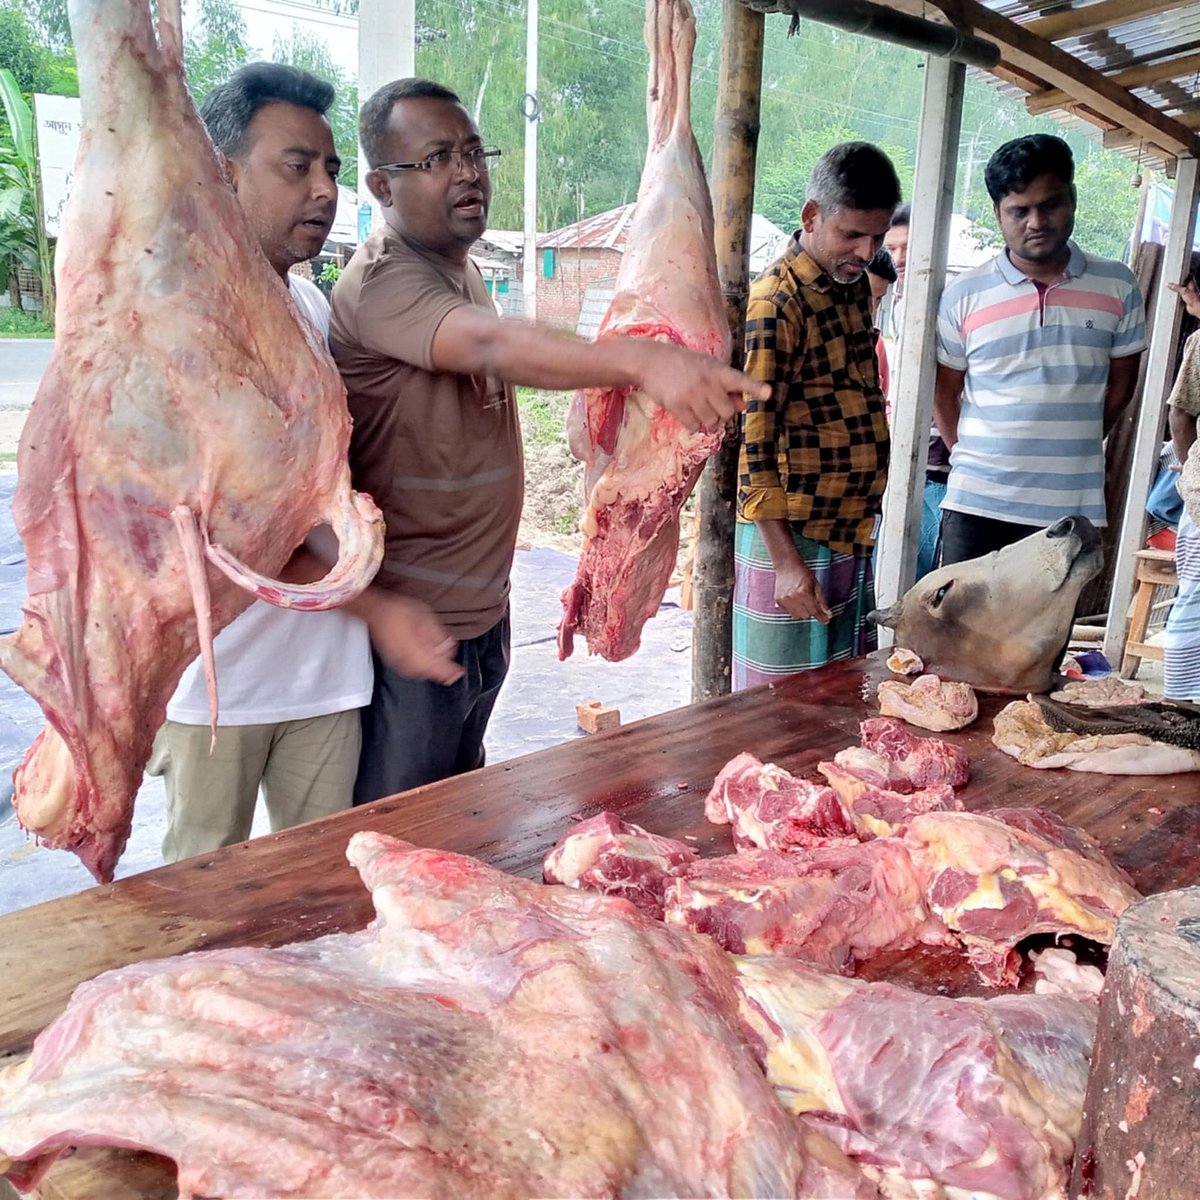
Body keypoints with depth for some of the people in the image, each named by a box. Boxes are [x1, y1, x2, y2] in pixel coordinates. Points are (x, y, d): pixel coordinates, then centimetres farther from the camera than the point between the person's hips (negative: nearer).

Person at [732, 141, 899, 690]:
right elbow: (754, 441, -18)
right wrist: (784, 558, -21)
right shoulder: (777, 302, -15)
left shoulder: (856, 285, 11)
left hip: (854, 532, 8)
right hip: (790, 537, -8)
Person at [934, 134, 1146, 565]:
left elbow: (1120, 384, 14)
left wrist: (1071, 449, 11)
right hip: (977, 502, -1)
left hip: (1073, 508, 1)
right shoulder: (964, 295, 0)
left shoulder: (1118, 287, 4)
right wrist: (973, 459, 5)